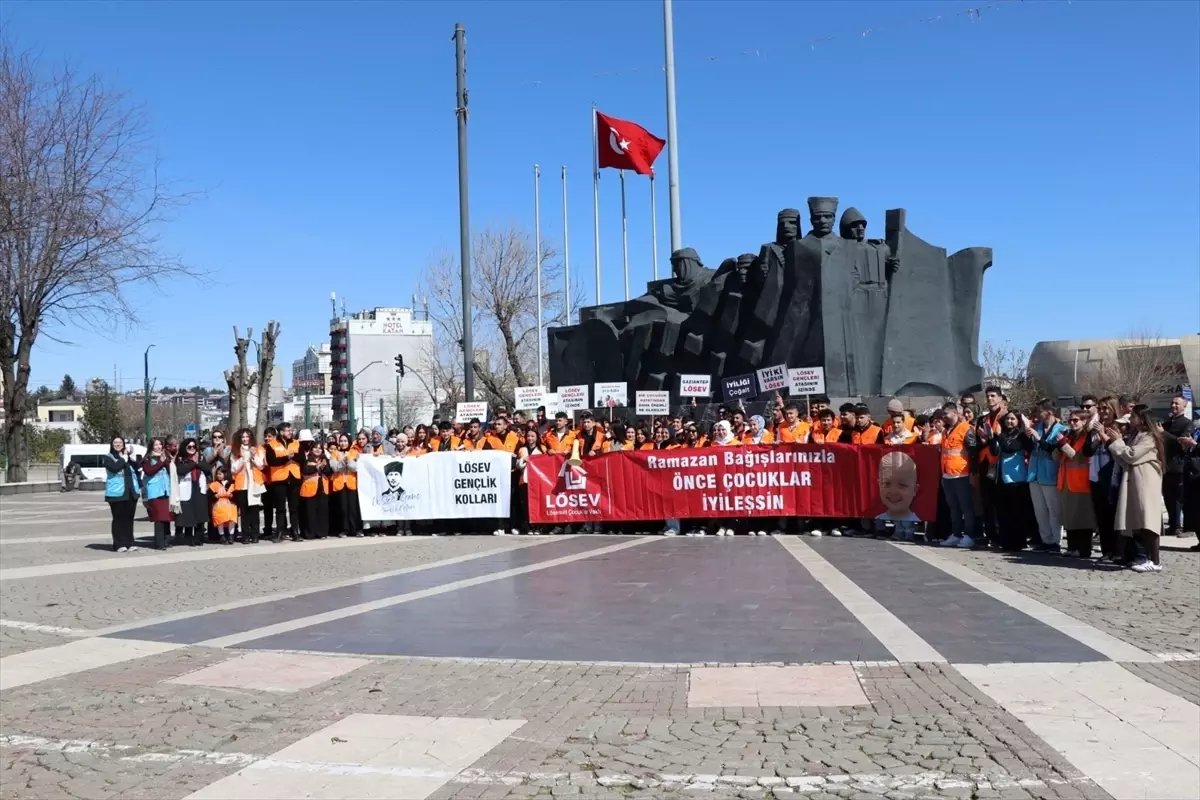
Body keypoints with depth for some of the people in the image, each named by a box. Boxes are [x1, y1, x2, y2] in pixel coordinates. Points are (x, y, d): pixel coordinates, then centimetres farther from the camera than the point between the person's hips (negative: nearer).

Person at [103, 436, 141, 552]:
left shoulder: (129, 456, 14)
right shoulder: (108, 458, 1)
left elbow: (136, 471, 16)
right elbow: (114, 468, -19)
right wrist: (123, 459, -12)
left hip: (131, 492, 4)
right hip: (117, 493, -4)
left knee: (129, 518, 7)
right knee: (118, 519, -2)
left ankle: (129, 543, 13)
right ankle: (119, 545, 2)